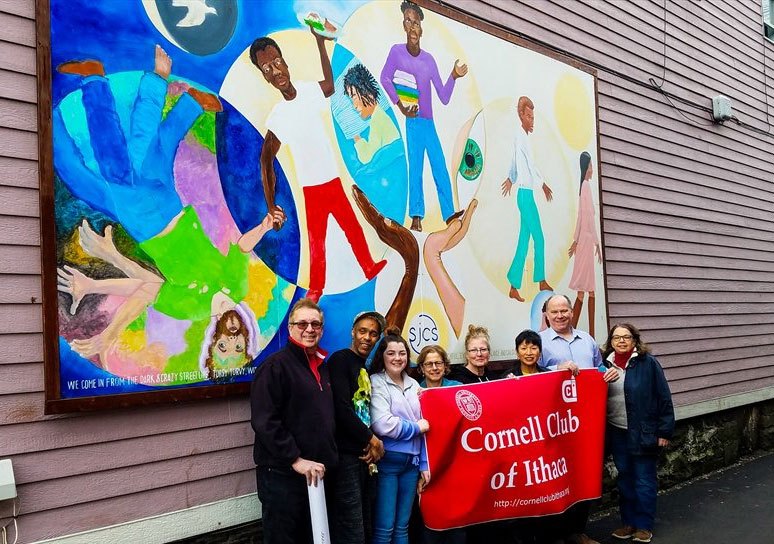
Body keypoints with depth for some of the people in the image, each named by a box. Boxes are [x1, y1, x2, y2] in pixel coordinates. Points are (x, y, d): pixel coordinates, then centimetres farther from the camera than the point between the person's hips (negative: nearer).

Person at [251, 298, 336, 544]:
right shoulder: (276, 365, -12)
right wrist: (295, 460, -22)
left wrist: (329, 458, 12)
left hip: (317, 473, 8)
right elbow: (264, 422, -20)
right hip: (282, 474, -8)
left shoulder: (322, 367, 13)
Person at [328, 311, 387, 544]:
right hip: (346, 454, -8)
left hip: (366, 453, 8)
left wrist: (374, 442, 0)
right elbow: (342, 409, -18)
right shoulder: (340, 359, -8)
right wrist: (371, 439, -9)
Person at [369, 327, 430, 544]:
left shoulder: (413, 385, 12)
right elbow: (382, 425, -19)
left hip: (411, 461, 6)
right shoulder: (376, 382, -7)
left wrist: (424, 463, 10)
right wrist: (415, 427, -6)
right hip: (387, 460, -6)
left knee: (402, 526, 12)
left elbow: (423, 426, 15)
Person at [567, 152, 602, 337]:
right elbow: (590, 216, -16)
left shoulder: (584, 185, 15)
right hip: (587, 240, -9)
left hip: (583, 240, 9)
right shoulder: (586, 185, -10)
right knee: (589, 290, -8)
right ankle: (587, 335, -6)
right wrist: (597, 242, -15)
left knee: (583, 290, 8)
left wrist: (575, 240, 25)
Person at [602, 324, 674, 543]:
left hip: (643, 432, -4)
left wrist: (665, 430, -8)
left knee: (644, 480, 5)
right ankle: (628, 522, 26)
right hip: (617, 433, 4)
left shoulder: (648, 363, -8)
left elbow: (664, 398, -7)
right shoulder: (606, 364, 3)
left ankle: (644, 526, 17)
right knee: (625, 479, 14)